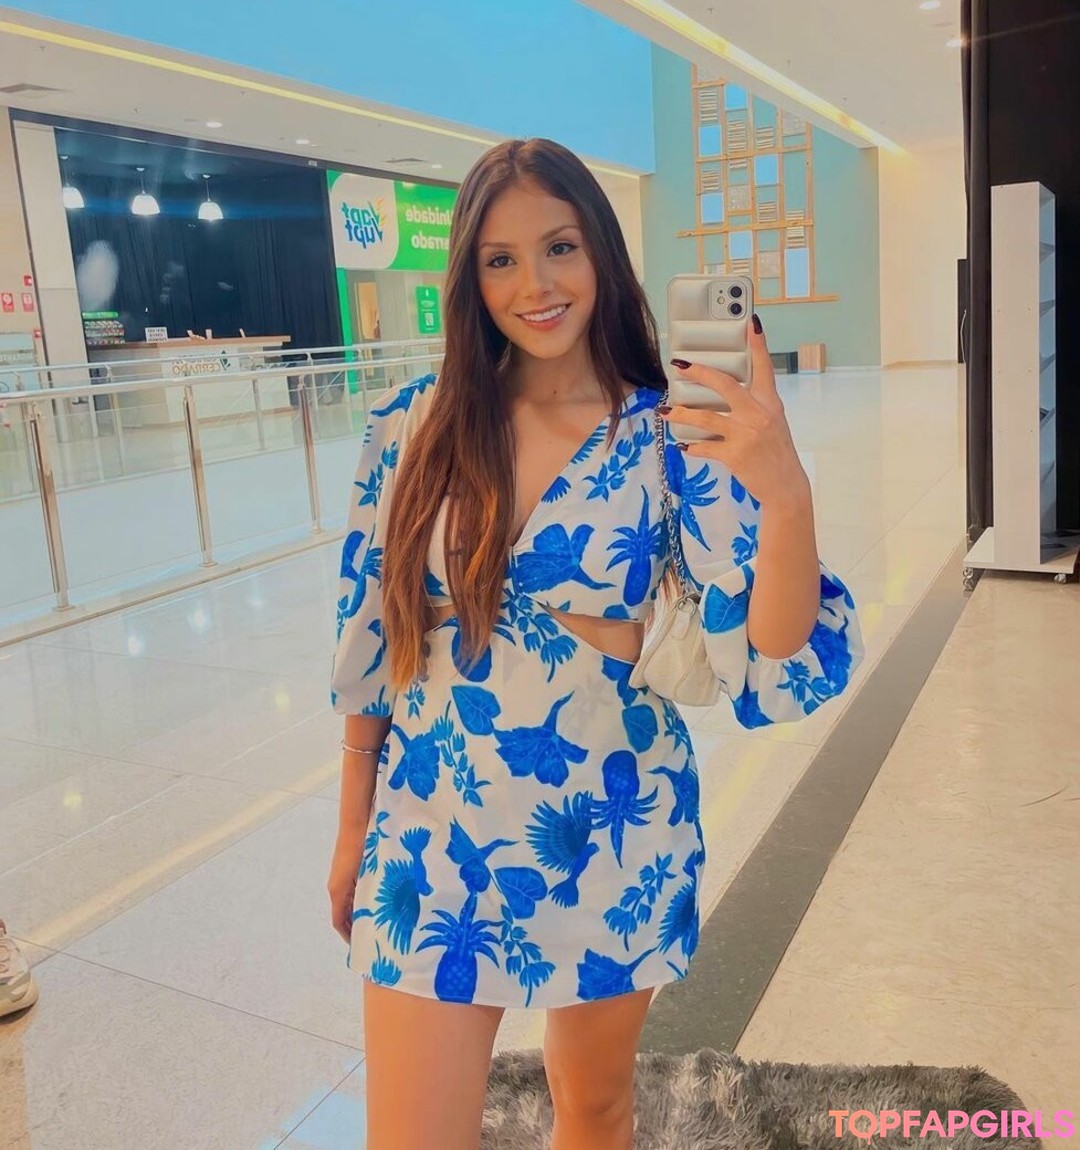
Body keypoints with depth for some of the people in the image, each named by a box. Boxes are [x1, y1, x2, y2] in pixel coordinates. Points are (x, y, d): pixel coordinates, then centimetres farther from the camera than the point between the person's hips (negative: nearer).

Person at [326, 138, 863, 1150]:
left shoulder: (671, 438, -9)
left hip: (611, 839, 0)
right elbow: (367, 641, 3)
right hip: (435, 840, 1)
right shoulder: (412, 425, -5)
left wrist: (786, 491, -33)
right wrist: (353, 830, 9)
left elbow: (775, 670, -16)